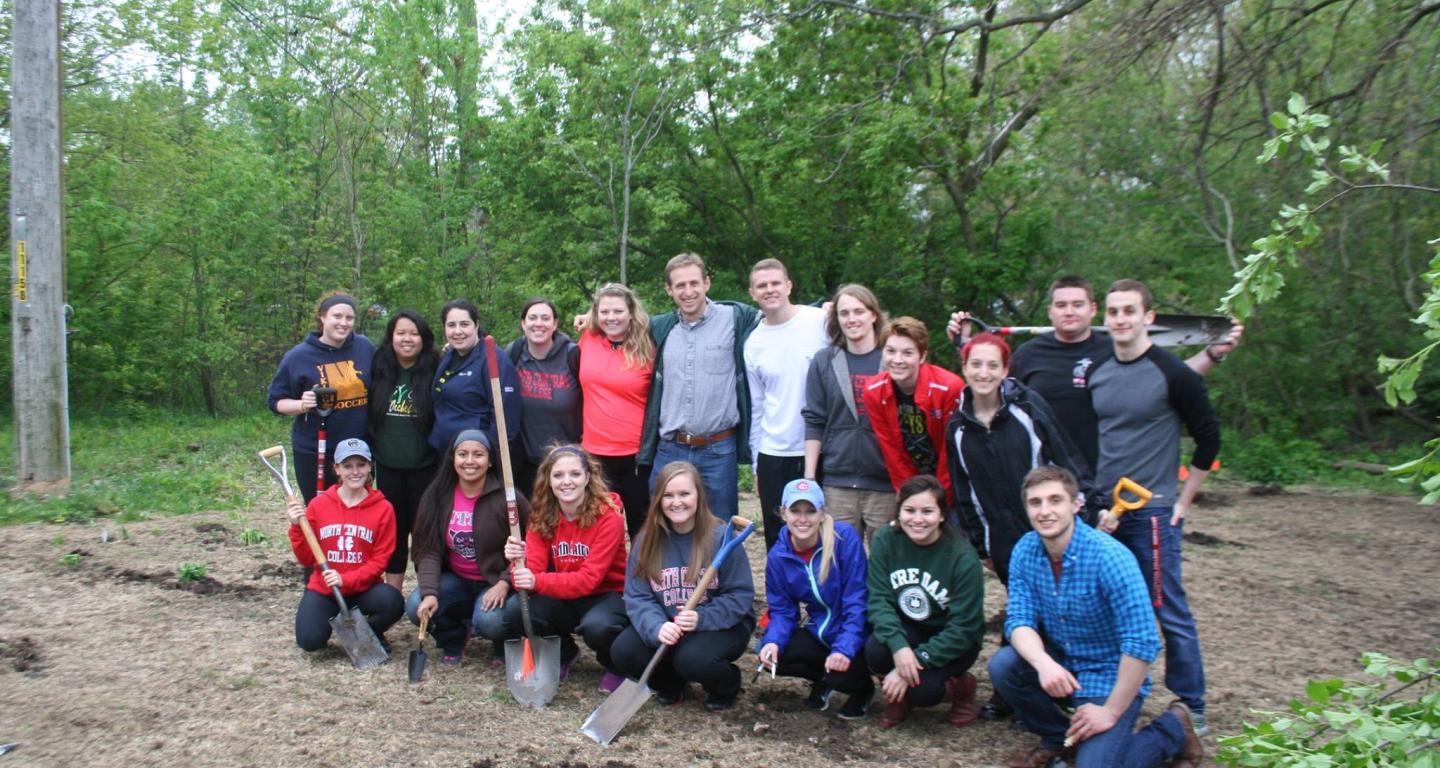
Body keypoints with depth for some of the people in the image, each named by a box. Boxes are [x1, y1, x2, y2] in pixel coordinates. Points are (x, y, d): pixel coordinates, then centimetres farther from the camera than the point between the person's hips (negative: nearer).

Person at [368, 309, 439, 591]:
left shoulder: (434, 372, -5)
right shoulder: (379, 371, 4)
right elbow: (368, 415, 11)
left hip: (424, 466, -3)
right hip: (387, 466, 3)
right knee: (393, 529, 12)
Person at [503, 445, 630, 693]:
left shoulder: (608, 517, -19)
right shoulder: (541, 516, -4)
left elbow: (589, 579, -26)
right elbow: (534, 571, -12)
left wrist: (538, 582, -40)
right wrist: (519, 561, -35)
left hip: (609, 595, -4)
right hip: (566, 598, 4)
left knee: (596, 626, -38)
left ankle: (616, 665, 0)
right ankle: (563, 653, 8)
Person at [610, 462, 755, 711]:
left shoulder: (722, 537, -15)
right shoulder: (647, 541, -4)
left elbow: (741, 595, -15)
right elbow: (637, 597, -8)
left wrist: (702, 619, -30)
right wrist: (657, 627, -29)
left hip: (722, 625, -4)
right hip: (666, 625, 4)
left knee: (693, 659, -33)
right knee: (623, 651, -19)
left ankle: (727, 685, 4)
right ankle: (670, 682, 13)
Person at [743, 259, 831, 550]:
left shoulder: (822, 322, -4)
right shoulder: (753, 343, 7)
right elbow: (756, 408, 12)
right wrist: (757, 465, 12)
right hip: (773, 457, 3)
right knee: (778, 543, 9)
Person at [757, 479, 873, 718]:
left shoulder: (845, 539, -20)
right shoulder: (778, 555, -6)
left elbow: (857, 602, -20)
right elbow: (782, 610, 0)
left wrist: (844, 649, -30)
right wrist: (773, 641, -20)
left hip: (856, 631, -4)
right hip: (819, 633, 4)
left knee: (842, 671, -30)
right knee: (771, 655, -17)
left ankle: (863, 687, 10)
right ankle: (822, 678, 14)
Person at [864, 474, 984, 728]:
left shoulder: (962, 557, -21)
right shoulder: (886, 540, -14)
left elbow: (964, 627, -21)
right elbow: (878, 599, -17)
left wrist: (916, 660, -29)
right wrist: (898, 646, -35)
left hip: (952, 641, -3)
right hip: (905, 630, 3)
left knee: (921, 688, -29)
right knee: (875, 651, -30)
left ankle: (961, 686, 7)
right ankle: (900, 695, 4)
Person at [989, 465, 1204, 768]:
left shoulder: (1110, 558, -26)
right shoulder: (1025, 550, -8)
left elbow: (1142, 643, -27)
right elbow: (1019, 619, -10)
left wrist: (1111, 712, -22)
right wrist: (1043, 663, -32)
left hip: (1109, 674, -5)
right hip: (1060, 664, 5)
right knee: (1002, 665, -22)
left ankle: (1173, 728, 9)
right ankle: (1060, 739, 7)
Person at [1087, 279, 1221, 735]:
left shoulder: (1173, 374, -8)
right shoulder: (1095, 373, 7)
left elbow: (1208, 439, -2)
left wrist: (1182, 502, -3)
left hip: (1153, 513, -5)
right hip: (1102, 512, 5)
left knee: (1170, 614, 0)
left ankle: (1191, 712, 12)